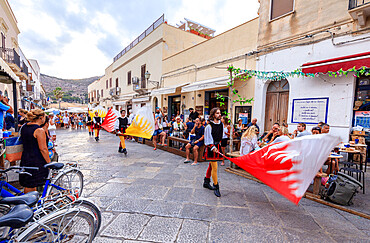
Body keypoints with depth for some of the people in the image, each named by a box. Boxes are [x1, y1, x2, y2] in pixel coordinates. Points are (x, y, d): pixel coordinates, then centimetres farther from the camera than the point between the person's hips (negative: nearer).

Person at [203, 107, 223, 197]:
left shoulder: (221, 124, 6)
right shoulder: (209, 126, -14)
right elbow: (208, 140, -14)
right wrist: (213, 148, -22)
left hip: (217, 147, 7)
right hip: (211, 148, -7)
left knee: (211, 166, 19)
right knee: (214, 168, -5)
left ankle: (206, 182, 36)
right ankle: (216, 187, 10)